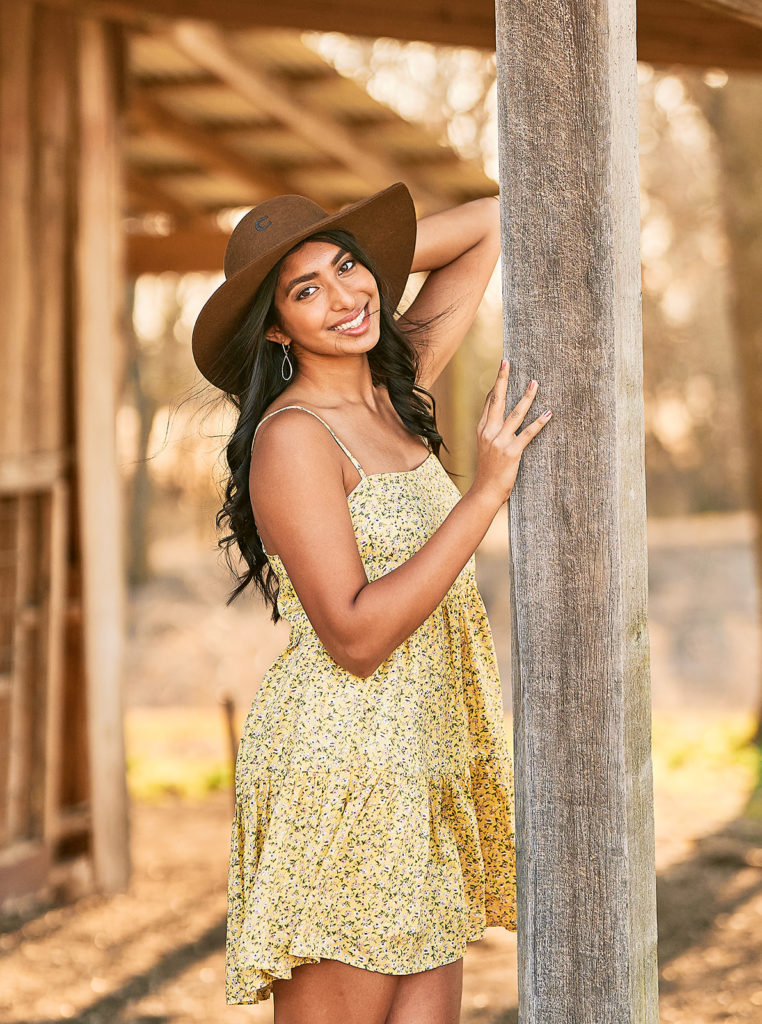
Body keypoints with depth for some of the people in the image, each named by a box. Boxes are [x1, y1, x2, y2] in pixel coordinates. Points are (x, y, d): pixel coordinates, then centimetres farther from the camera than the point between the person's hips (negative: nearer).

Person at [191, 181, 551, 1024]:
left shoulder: (395, 389, 9)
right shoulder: (291, 436, -13)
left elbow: (487, 227, 20)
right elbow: (357, 636, -21)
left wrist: (351, 256, 11)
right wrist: (487, 491, -20)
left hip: (423, 762, 8)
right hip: (341, 765, -8)